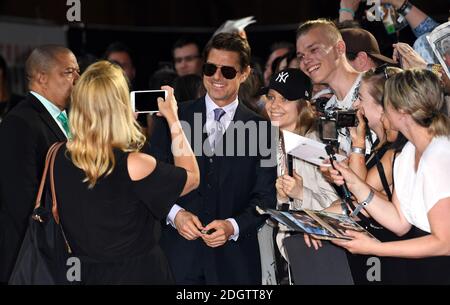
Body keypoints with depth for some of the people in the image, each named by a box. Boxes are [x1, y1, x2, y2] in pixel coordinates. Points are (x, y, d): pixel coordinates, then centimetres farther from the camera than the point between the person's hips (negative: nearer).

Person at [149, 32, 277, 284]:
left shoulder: (260, 129, 3)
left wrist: (233, 226, -13)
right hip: (179, 252, 0)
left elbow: (266, 197, 2)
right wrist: (174, 213, -11)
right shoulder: (175, 117, 5)